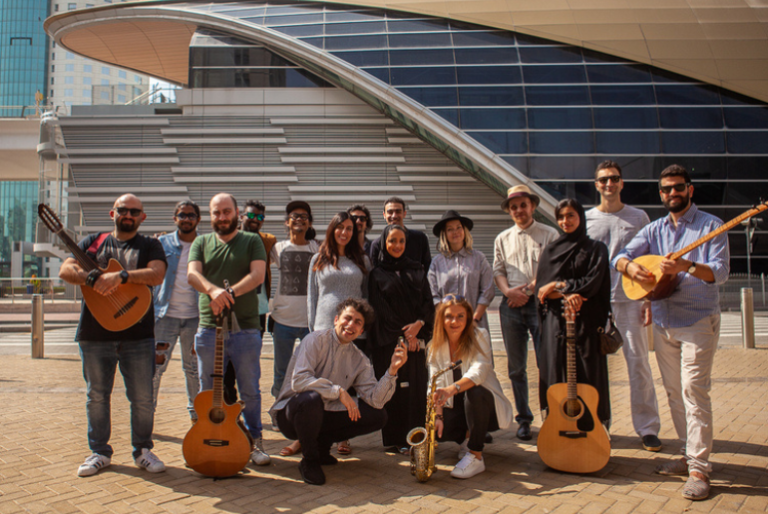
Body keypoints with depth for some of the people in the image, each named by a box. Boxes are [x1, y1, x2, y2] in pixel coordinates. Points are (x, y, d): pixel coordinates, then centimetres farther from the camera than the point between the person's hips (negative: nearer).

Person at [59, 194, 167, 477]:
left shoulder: (150, 246, 7)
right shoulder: (93, 242, 13)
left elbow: (156, 275, -11)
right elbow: (66, 270, 1)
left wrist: (120, 276, -23)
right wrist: (93, 278, -18)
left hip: (138, 334, -1)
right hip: (95, 334, 2)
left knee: (142, 398, 2)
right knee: (96, 396, 10)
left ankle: (142, 450, 20)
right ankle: (99, 452, 25)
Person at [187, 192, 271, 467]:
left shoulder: (252, 241, 8)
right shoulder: (201, 243, 13)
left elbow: (258, 274, -7)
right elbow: (192, 274, -3)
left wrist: (229, 293, -21)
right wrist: (213, 290, -24)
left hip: (245, 328, -2)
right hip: (209, 328, 2)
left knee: (250, 390, 6)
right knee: (208, 392, 9)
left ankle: (254, 441, 20)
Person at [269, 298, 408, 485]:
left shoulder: (359, 360, 2)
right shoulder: (316, 340, -14)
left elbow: (375, 400, -9)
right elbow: (298, 381, -29)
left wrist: (392, 370, -22)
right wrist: (338, 391, -31)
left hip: (323, 415, 6)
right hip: (290, 413, -5)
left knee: (378, 416, -8)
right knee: (311, 398, -39)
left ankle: (322, 444, 8)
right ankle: (309, 461, -13)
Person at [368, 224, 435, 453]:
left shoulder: (417, 270, 14)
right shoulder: (377, 275, 4)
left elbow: (428, 301, 7)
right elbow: (380, 308, -3)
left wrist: (418, 324, -10)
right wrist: (402, 334, -10)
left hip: (416, 337, 3)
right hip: (389, 340, -3)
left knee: (417, 386, 1)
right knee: (394, 389, -3)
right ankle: (395, 439, 4)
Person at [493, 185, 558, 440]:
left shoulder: (549, 235, 4)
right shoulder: (502, 239, 16)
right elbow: (498, 270, 10)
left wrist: (527, 289, -13)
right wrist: (508, 290, -9)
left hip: (541, 303, -3)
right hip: (511, 305, 4)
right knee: (516, 367, 7)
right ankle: (524, 419, 17)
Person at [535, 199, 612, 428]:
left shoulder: (596, 248, 5)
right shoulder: (551, 250, 11)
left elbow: (592, 283, -7)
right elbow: (540, 288, 2)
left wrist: (557, 285, -7)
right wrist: (566, 295, -15)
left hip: (586, 320, -2)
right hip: (555, 321, 2)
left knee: (587, 373, -1)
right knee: (556, 374, 0)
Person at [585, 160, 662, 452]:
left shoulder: (639, 218, 6)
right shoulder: (586, 219, 9)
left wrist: (649, 300, -3)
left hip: (630, 299, -1)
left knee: (638, 362, -2)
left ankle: (648, 428, 7)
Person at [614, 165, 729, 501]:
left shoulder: (710, 226, -4)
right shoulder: (655, 229, 11)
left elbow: (720, 272, -14)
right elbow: (620, 257, 3)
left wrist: (688, 266, -32)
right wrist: (630, 266, -20)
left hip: (698, 321, -6)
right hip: (663, 321, 6)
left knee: (694, 392, -10)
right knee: (674, 393, 11)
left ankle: (699, 469, -5)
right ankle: (689, 455, 24)